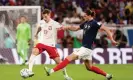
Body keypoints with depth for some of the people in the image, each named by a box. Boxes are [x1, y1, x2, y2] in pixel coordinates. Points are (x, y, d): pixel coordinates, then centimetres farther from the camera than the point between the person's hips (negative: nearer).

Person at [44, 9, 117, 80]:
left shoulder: (94, 23, -13)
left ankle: (52, 70, -14)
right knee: (89, 67, 18)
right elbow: (76, 28, 23)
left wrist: (112, 40, -21)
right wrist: (67, 27, 8)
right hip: (84, 47, 10)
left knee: (69, 58, -12)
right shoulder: (86, 23, 12)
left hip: (86, 48, -10)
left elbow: (106, 29, -15)